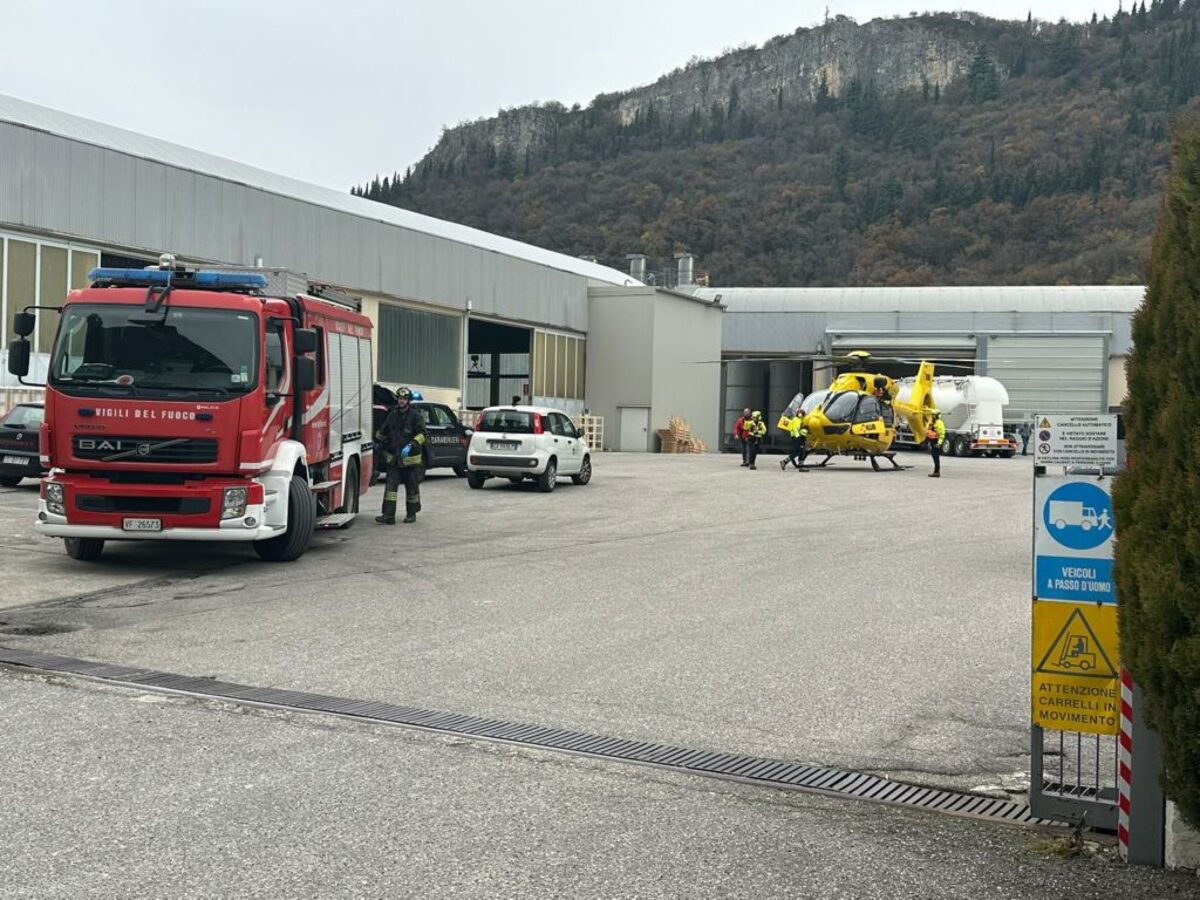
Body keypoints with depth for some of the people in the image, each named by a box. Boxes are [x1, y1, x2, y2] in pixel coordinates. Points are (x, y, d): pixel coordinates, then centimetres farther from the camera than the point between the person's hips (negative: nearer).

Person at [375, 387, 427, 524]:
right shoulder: (392, 415, 10)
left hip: (410, 458, -4)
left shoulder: (415, 416, -6)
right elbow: (383, 431, 26)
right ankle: (389, 515, -9)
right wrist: (377, 442, 26)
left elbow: (422, 434, -16)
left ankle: (411, 514, 21)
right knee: (391, 486, -6)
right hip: (394, 458, 4)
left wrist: (412, 445, -28)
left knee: (412, 487, 7)